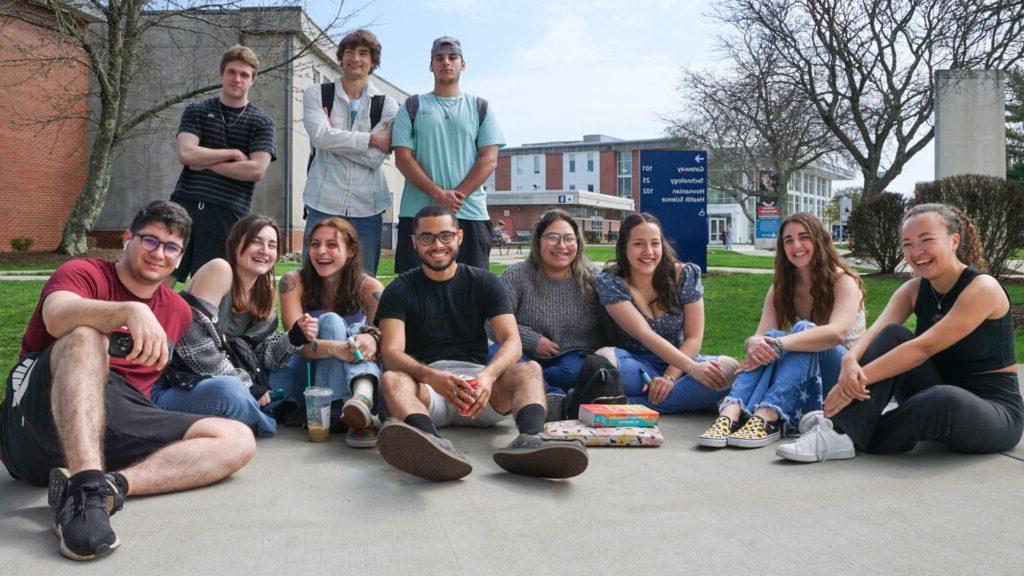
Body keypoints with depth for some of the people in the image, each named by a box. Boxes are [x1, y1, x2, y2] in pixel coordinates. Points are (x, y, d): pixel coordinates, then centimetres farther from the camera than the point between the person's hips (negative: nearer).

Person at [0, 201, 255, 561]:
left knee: (238, 440, -12)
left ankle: (113, 484, -35)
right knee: (85, 335, -32)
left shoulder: (178, 310, 20)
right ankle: (86, 486, -50)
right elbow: (57, 317, -21)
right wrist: (130, 311, -37)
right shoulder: (83, 273, 3)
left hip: (117, 429, 5)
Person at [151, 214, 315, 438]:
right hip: (175, 384, -7)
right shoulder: (219, 270, -13)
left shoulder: (266, 292, 10)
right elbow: (195, 346, -21)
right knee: (230, 391, -39)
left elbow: (259, 353, 7)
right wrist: (247, 385, -17)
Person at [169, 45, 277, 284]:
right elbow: (186, 154, -5)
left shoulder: (262, 123, 5)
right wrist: (233, 153, -6)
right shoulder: (196, 111, 11)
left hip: (227, 213, -2)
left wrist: (205, 163, -5)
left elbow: (256, 171, -9)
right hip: (184, 204, 2)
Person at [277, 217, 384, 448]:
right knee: (331, 321, -26)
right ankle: (337, 411, -49)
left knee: (361, 333, -26)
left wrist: (371, 338, -44)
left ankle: (362, 395, -56)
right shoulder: (293, 282, -8)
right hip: (308, 373, -1)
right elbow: (298, 342, -19)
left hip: (354, 376, 1)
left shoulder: (369, 287, -5)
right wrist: (335, 348, -40)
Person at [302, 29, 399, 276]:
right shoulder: (316, 93, 7)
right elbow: (319, 136, -12)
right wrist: (371, 138, -10)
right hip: (323, 203, -1)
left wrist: (333, 136, -7)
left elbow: (376, 157, -5)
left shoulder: (386, 104, 7)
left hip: (367, 207, 1)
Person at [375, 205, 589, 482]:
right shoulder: (400, 290, 9)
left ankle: (530, 439, -57)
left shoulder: (483, 283, 13)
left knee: (529, 370, -25)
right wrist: (431, 376, -29)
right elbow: (392, 352, -6)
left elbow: (512, 342, -1)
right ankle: (432, 443, -64)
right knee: (391, 380, -33)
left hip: (477, 380, 2)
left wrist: (488, 375, -25)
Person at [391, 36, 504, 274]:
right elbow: (403, 158, 1)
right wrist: (438, 194, -13)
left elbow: (489, 160, 3)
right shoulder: (412, 106, 13)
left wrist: (458, 194, -12)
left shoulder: (480, 108, 14)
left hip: (470, 213, 1)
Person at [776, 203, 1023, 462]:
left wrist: (859, 378, -33)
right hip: (939, 394, 6)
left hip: (994, 408, -6)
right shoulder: (914, 290, 3)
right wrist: (850, 361, -37)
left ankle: (852, 439, -20)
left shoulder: (983, 288, -17)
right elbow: (875, 332, -14)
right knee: (893, 335, -16)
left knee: (944, 399, -40)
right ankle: (839, 432, -27)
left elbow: (924, 347, -27)